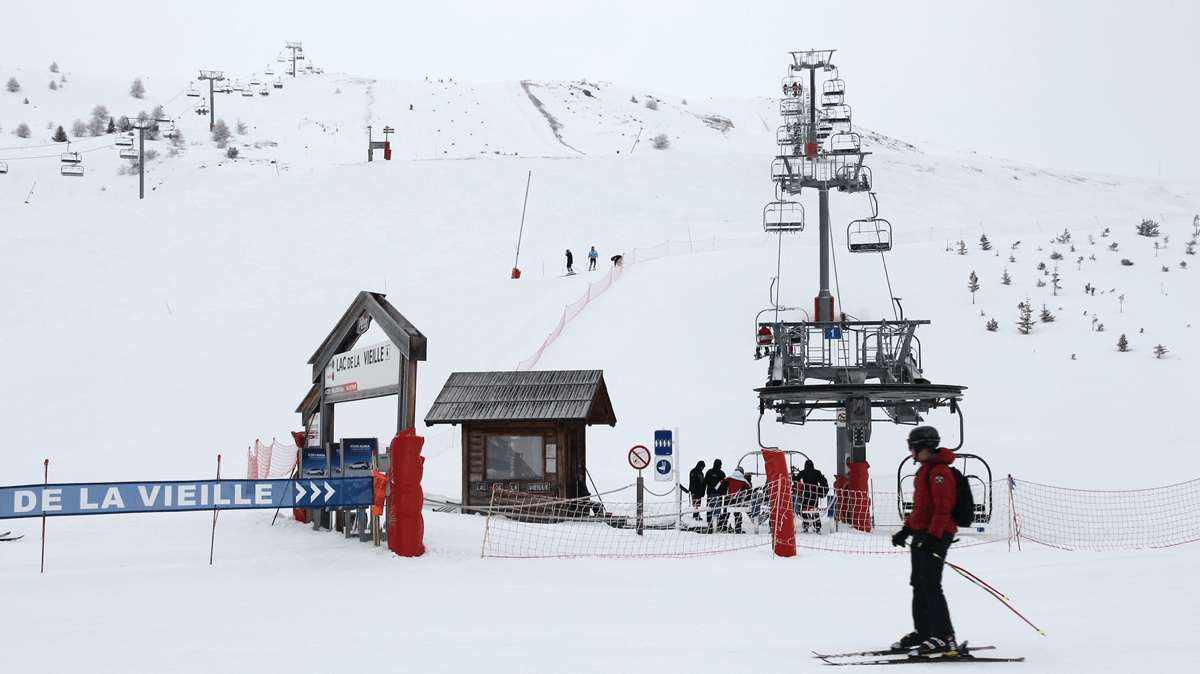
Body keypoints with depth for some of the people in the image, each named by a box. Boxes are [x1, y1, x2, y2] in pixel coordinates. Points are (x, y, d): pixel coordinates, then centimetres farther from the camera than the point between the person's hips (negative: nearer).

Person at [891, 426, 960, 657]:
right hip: (921, 534, 11)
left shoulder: (939, 471, -15)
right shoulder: (925, 470, 18)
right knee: (919, 584, 13)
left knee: (930, 585, -14)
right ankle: (922, 632, 22)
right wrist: (907, 530, 22)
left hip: (936, 535, -11)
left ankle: (944, 638, -14)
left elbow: (943, 508, -22)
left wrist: (933, 535, -27)